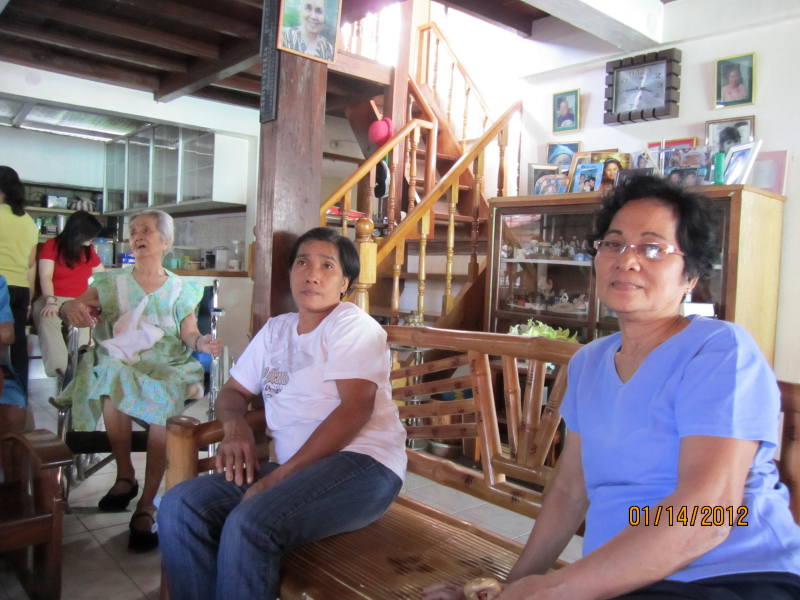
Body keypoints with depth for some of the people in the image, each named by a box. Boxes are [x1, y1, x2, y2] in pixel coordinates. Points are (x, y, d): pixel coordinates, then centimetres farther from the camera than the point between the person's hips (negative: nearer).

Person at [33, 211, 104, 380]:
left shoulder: (88, 250, 17)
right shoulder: (52, 245, 2)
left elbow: (102, 272, 34)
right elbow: (45, 276, -9)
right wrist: (50, 301, -23)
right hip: (53, 299, -3)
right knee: (47, 320, -40)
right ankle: (60, 370, -52)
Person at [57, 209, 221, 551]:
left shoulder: (180, 289, 13)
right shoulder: (113, 283, 14)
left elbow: (189, 333, 5)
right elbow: (72, 308, 4)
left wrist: (201, 342, -18)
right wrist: (71, 308, -20)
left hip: (166, 366, 0)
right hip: (120, 361, 1)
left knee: (167, 398, -34)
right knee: (113, 380, -35)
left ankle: (147, 504, -26)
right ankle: (125, 475, -15)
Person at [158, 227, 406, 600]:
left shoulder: (354, 326, -3)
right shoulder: (275, 329, 19)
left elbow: (356, 408, -16)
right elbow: (233, 391, 23)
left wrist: (279, 475, -20)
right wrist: (235, 425, -3)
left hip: (361, 462, -7)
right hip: (290, 467, 7)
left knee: (249, 524, -30)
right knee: (180, 506, -12)